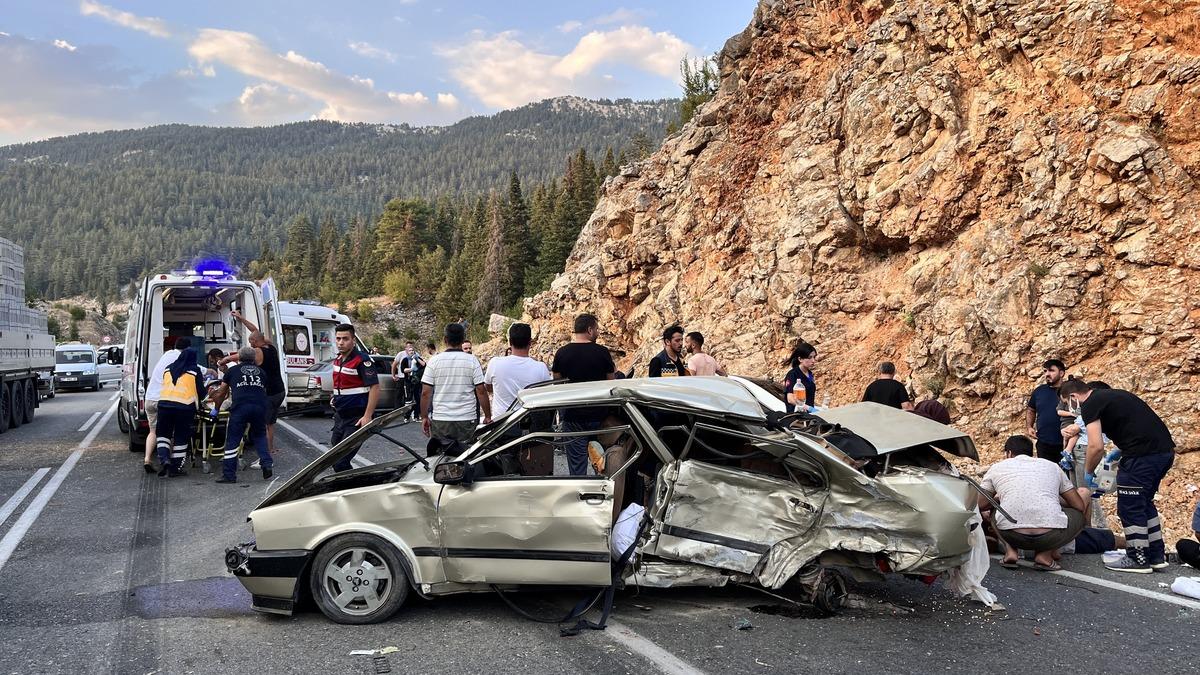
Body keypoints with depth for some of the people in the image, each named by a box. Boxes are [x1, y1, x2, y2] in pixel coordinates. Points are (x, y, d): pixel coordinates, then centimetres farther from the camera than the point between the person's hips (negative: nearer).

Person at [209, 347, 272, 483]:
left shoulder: (232, 371, 21)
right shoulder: (261, 372, 25)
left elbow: (221, 394, 27)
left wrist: (216, 408, 43)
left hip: (240, 406, -2)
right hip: (260, 406, 2)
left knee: (232, 440, 5)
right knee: (259, 436, 23)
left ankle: (229, 474, 5)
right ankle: (266, 464, 8)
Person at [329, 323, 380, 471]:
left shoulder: (362, 360, -14)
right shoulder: (337, 360, 12)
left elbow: (375, 388, -19)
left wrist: (367, 416, -24)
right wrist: (335, 398, 14)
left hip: (356, 419, -9)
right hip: (340, 417, 9)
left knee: (340, 463, -14)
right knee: (335, 458, 13)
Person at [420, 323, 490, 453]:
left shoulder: (434, 361, 0)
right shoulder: (472, 361, -2)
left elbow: (425, 393, -2)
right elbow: (481, 391, -3)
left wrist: (424, 417, 8)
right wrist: (488, 417, 5)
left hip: (440, 420, 0)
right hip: (467, 420, 0)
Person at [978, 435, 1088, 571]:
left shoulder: (997, 467, 20)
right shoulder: (1052, 466, 24)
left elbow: (979, 505, 21)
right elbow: (1080, 506, 24)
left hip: (1011, 535, 1)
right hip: (1051, 536, -1)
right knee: (1079, 514, 31)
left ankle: (1010, 551, 8)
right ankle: (1045, 554, 8)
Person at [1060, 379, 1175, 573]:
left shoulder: (1090, 405, -4)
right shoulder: (1114, 395, 23)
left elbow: (1096, 446, -12)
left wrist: (1089, 473, 4)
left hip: (1142, 455, -9)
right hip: (1165, 449, 9)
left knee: (1130, 508, 4)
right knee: (1144, 503, 21)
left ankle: (1138, 560, 10)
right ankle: (1156, 556, 25)